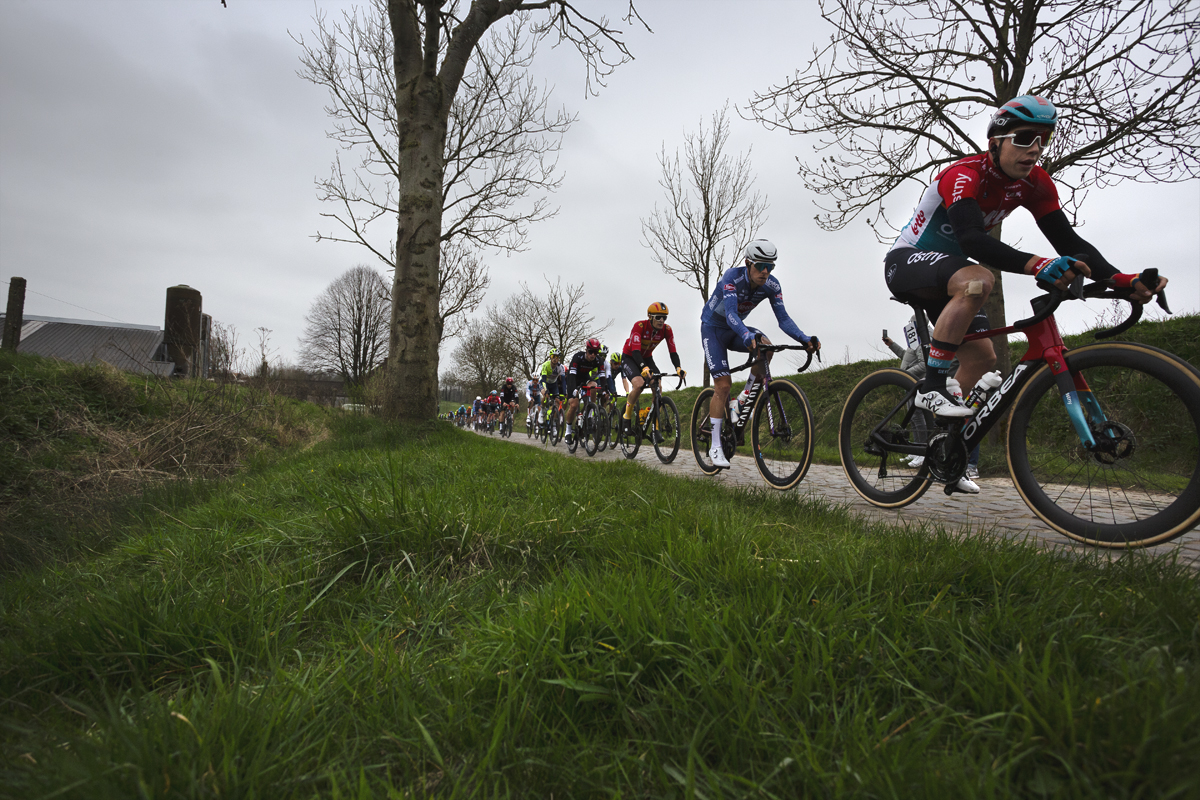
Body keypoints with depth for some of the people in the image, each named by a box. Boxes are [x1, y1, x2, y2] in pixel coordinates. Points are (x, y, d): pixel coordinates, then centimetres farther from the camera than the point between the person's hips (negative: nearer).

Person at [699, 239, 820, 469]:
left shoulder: (771, 285, -14)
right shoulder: (732, 276, -29)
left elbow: (783, 318, -17)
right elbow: (730, 314, -42)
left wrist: (804, 339, -34)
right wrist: (748, 336, -60)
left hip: (735, 329, 5)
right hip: (713, 327, -4)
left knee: (766, 346, -28)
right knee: (723, 385, -14)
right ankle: (715, 447, -7)